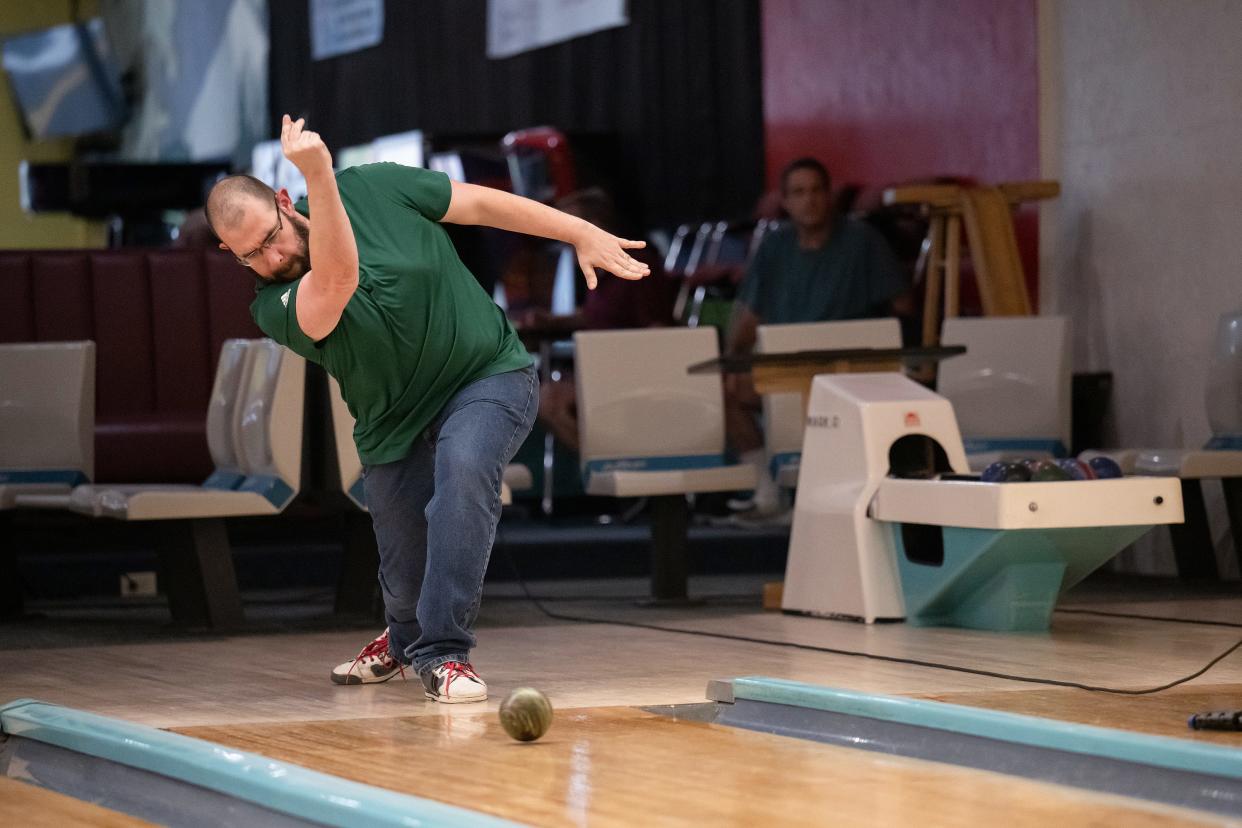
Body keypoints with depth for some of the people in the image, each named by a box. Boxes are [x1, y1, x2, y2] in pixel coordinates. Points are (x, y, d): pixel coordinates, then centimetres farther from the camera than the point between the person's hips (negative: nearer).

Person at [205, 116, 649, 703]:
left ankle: (442, 651, -30)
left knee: (463, 469, -33)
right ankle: (405, 640, 46)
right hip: (393, 426, 2)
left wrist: (583, 234, -5)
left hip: (489, 376, -1)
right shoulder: (275, 307, -19)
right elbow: (337, 281, -41)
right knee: (405, 580, 7)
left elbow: (480, 204, -3)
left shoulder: (371, 188, -12)